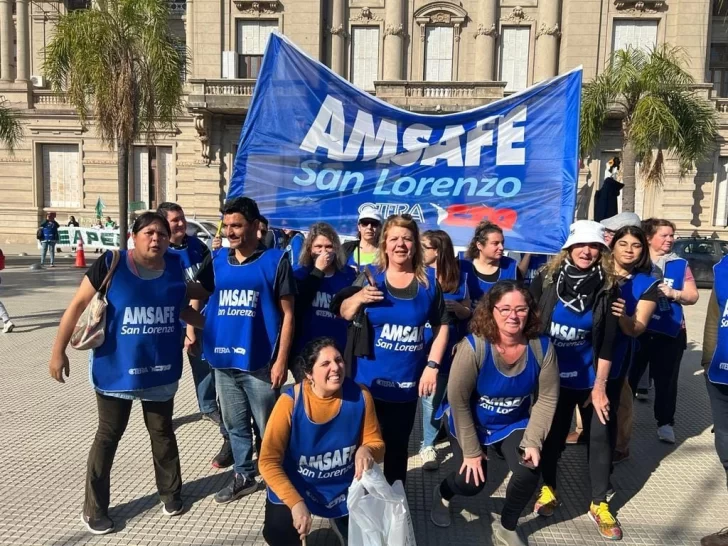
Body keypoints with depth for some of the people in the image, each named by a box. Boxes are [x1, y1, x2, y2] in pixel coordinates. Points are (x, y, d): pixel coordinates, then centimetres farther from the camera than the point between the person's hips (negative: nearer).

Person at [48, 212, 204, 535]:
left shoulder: (175, 268, -2)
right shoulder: (111, 265, -13)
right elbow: (78, 305, -8)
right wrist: (59, 351, -8)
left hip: (161, 371, 3)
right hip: (116, 369, -3)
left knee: (163, 433, 16)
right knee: (108, 436, 11)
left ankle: (170, 492, 35)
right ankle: (94, 508, 28)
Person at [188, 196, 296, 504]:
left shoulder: (275, 260, -7)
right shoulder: (218, 259, 5)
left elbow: (287, 313, -7)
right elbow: (197, 291, 22)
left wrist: (281, 360, -12)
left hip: (259, 362, -5)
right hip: (224, 360, 5)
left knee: (268, 428, 9)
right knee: (235, 425, 18)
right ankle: (243, 476, 37)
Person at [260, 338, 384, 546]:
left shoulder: (360, 396, -18)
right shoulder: (291, 401, -24)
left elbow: (376, 443, -7)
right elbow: (268, 461, -21)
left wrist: (366, 450, -31)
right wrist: (296, 502, -30)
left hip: (345, 486, 2)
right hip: (296, 486, -2)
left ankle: (340, 521, 30)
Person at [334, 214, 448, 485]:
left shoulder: (428, 280, -2)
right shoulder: (370, 277, -3)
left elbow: (441, 326, 4)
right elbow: (343, 313, 3)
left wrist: (432, 365, -3)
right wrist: (358, 298, -17)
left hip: (407, 382, 0)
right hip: (368, 380, 0)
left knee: (397, 445, 13)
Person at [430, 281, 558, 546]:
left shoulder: (542, 346, -20)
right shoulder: (474, 346, -30)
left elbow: (547, 398, -11)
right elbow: (458, 400, -22)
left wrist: (533, 441, -18)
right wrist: (470, 450, -17)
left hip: (515, 424, 3)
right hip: (471, 425, -2)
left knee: (530, 471, -17)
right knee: (470, 483, -5)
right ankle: (443, 492, 36)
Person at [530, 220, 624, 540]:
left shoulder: (608, 287, -9)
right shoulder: (547, 278, -10)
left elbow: (607, 341, -8)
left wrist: (600, 385, -10)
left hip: (590, 376, 1)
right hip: (550, 373, 0)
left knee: (600, 436, 7)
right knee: (551, 434, 12)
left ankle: (599, 504, 25)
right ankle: (548, 489, 34)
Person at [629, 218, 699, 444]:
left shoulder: (680, 265, 7)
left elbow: (693, 296, 4)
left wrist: (673, 293, -14)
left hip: (670, 332, 1)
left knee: (666, 380, 9)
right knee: (628, 376, 7)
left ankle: (665, 423, 23)